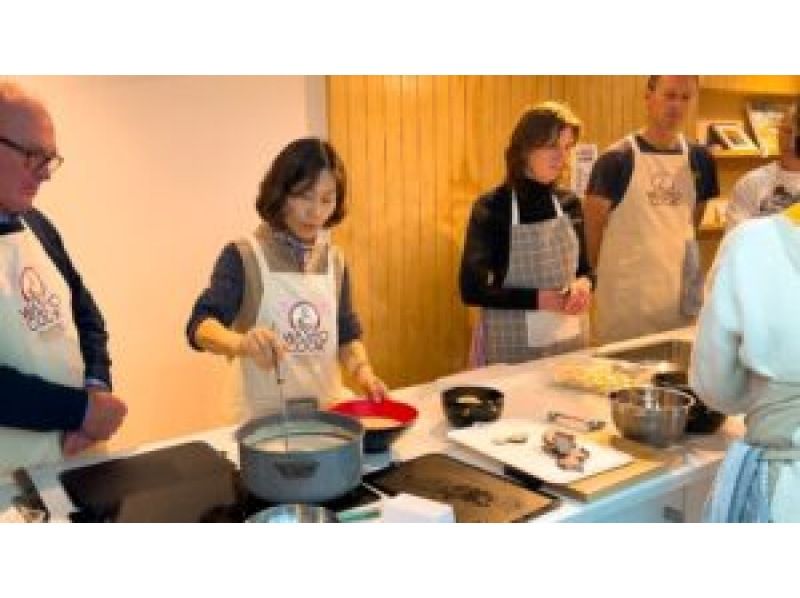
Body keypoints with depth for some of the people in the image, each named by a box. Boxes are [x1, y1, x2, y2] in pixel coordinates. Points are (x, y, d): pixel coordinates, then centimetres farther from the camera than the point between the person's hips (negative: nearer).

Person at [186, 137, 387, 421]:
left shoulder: (334, 260, 6)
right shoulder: (244, 256, -7)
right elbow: (201, 325, -17)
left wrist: (361, 369, -6)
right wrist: (241, 342, -36)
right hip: (264, 417, -3)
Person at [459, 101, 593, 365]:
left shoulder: (569, 204, 3)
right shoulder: (491, 208, -13)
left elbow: (583, 268, 12)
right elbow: (472, 289, -16)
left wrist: (583, 284, -10)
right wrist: (539, 299, -23)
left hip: (567, 341, 5)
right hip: (510, 348, -5)